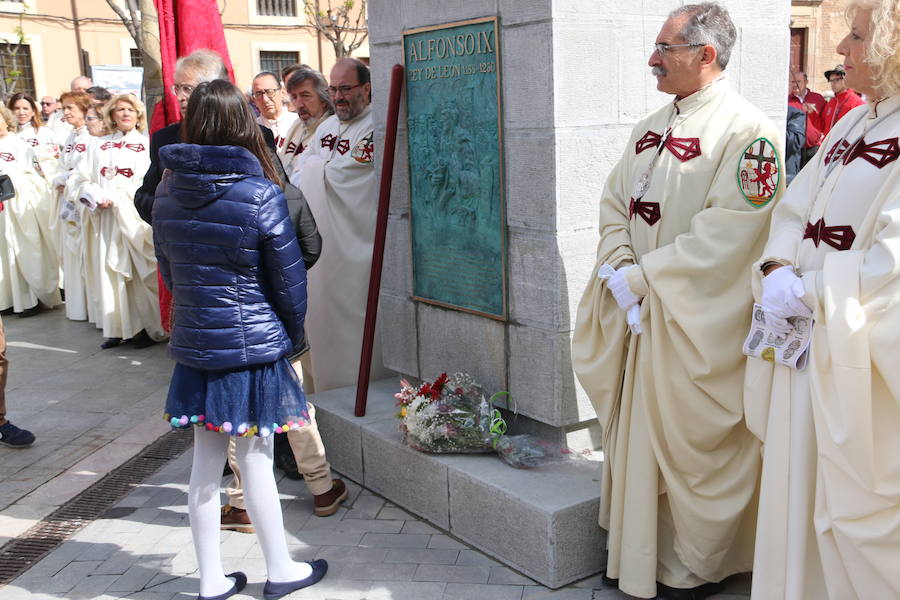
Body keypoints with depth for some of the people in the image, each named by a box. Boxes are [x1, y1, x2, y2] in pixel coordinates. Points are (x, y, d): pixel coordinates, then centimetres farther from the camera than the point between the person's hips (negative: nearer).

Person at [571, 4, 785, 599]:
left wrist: (643, 276, -18)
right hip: (637, 313, 8)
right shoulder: (651, 128, 12)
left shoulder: (747, 132, -14)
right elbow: (614, 204, 11)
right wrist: (619, 270, -6)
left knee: (688, 447, 4)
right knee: (637, 438, 15)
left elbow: (727, 236, -22)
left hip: (698, 324, -7)